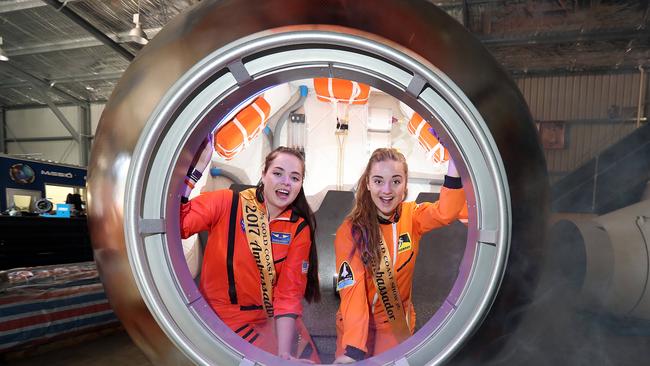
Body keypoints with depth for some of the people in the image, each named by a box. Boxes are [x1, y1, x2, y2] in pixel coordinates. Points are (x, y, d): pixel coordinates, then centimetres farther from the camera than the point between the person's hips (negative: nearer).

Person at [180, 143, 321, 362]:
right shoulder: (225, 203, -13)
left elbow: (289, 293, -9)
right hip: (225, 318, -3)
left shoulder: (299, 229, -7)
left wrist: (284, 353, -17)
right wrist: (195, 168, -31)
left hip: (274, 319, 3)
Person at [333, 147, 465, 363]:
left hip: (399, 325, 2)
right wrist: (353, 350, -35)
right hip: (356, 327, -2)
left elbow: (446, 212, -30)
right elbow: (352, 290, -24)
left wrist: (455, 156, -40)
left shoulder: (412, 216, -10)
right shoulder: (349, 232, -19)